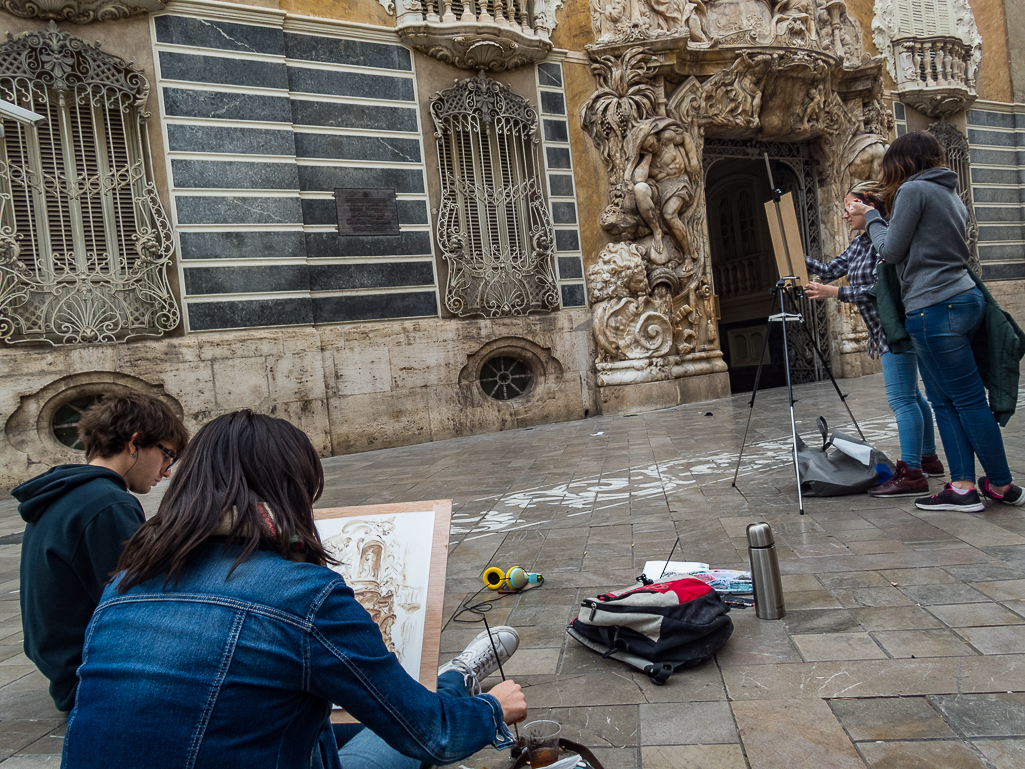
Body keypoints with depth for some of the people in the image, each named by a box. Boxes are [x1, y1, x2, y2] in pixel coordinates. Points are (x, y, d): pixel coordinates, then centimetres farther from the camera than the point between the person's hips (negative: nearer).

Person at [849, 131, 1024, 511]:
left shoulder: (913, 189, -7)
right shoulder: (950, 192, 20)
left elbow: (891, 250, -5)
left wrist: (871, 216, 10)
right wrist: (878, 217, 21)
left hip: (935, 308, -10)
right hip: (964, 298, 10)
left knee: (969, 400, -1)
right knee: (945, 400, 11)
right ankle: (963, 486, 12)